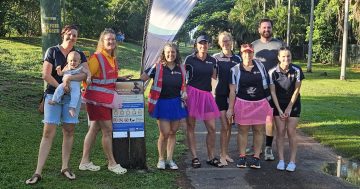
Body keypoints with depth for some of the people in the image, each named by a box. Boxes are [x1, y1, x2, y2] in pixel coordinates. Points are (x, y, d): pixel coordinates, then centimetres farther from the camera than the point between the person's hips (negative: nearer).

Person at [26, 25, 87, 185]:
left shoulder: (80, 55, 8)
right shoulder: (52, 51, 2)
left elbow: (85, 73, -7)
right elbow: (46, 75, -6)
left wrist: (69, 78, -21)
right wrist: (61, 87, -12)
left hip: (72, 96, 3)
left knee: (69, 131, 3)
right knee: (48, 132, -6)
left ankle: (65, 167, 14)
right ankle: (38, 172, -4)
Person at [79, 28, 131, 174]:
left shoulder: (112, 58, 12)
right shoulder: (97, 58, -13)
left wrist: (120, 78, 13)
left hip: (106, 99, 9)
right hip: (97, 99, -9)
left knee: (94, 128, 13)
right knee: (107, 130, -3)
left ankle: (85, 162, 22)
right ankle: (112, 163, 10)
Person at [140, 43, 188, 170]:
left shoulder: (181, 68, 6)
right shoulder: (157, 67, -6)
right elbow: (142, 78, -8)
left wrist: (184, 93, 2)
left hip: (176, 103, 4)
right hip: (162, 103, -4)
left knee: (173, 132, 9)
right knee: (165, 133, -5)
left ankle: (169, 159, 22)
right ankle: (161, 159, 16)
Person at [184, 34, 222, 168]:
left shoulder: (212, 61, 9)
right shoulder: (190, 59, -1)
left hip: (206, 95, 3)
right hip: (192, 93, -3)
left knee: (212, 128, 2)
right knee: (191, 127, 2)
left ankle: (211, 157, 16)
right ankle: (194, 157, 11)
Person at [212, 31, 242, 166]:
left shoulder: (237, 59, 7)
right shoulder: (216, 58, -2)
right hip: (221, 94, -3)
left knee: (230, 126, 9)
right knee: (225, 126, -6)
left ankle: (225, 153, 21)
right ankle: (223, 155, 5)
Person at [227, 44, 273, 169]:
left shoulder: (260, 66, 5)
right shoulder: (235, 69, -1)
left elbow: (266, 84, 11)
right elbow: (232, 90, -1)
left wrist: (269, 102, 8)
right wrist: (230, 108, -4)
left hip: (260, 103, 2)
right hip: (242, 103, -2)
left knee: (258, 130, 6)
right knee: (243, 131, 5)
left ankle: (256, 157, 14)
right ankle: (242, 157, 15)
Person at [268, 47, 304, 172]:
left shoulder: (296, 70, -15)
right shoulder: (273, 72, -15)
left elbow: (296, 90, -9)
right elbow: (273, 92, -9)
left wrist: (289, 108, -8)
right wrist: (279, 110, -11)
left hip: (293, 104, -1)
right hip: (278, 104, 1)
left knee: (291, 132, -1)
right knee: (280, 132, 1)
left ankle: (292, 161, 7)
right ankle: (281, 161, 7)